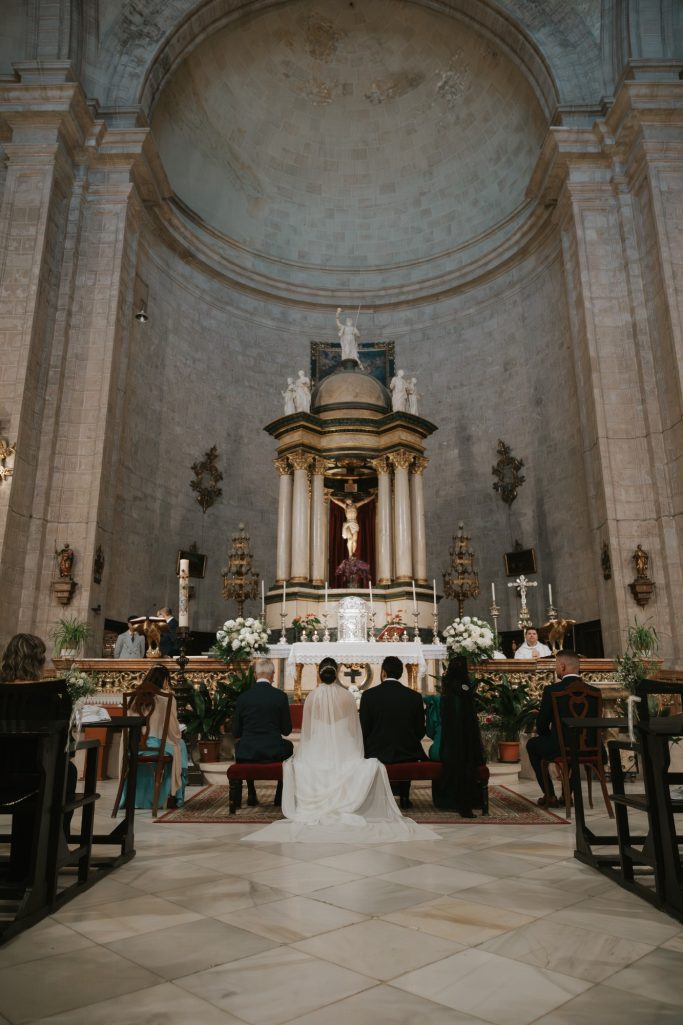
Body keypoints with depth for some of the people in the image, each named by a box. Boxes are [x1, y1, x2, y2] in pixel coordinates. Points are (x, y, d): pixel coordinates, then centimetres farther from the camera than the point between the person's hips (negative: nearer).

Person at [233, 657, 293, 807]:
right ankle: (280, 796, 29)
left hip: (247, 754, 1)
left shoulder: (243, 697, -3)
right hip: (273, 752, -1)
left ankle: (251, 794, 32)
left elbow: (236, 733, 3)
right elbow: (287, 730, 1)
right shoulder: (280, 696, -6)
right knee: (289, 746, 31)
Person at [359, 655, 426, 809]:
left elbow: (364, 730, -7)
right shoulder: (414, 696, -5)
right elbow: (420, 731, 1)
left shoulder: (369, 695, -10)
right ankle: (404, 797, 32)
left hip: (377, 754, -1)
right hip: (408, 755, 2)